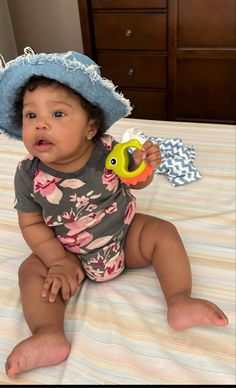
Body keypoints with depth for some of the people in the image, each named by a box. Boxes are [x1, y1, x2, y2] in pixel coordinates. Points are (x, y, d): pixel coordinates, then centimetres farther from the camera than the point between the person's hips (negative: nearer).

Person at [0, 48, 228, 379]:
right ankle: (49, 335, -22)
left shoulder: (110, 151, -19)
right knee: (32, 270, -14)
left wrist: (144, 166, -25)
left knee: (162, 232, -15)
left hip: (125, 237, 0)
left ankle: (179, 301, -15)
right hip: (73, 254, 0)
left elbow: (135, 183, -1)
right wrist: (59, 261, -17)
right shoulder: (29, 175, -19)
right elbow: (31, 224, -9)